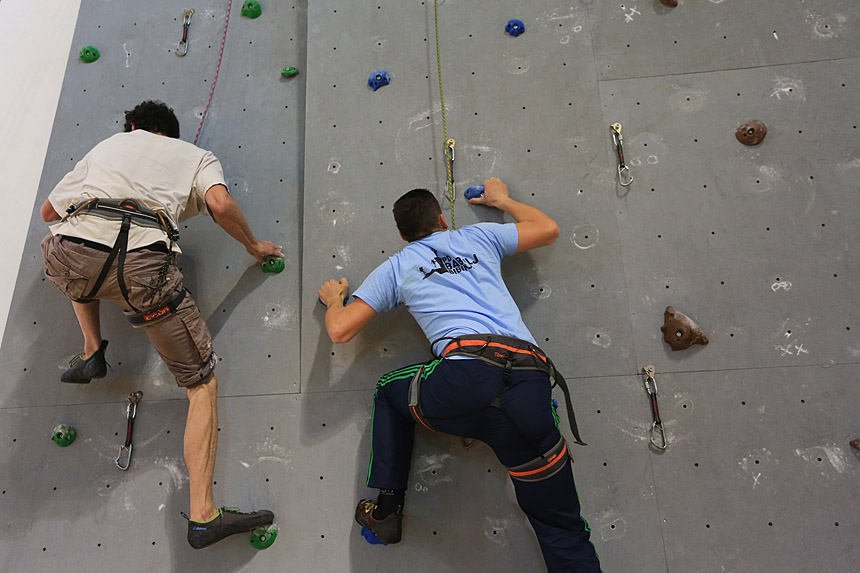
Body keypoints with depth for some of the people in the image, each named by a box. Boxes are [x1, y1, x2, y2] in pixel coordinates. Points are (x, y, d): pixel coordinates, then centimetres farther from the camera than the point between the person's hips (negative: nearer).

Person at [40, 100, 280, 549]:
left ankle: (91, 352, 31)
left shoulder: (109, 144, 34)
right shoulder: (197, 155, 25)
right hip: (140, 264, -3)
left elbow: (48, 211, 38)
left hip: (69, 255, 4)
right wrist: (254, 247, 15)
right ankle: (203, 515, -1)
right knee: (202, 384, 6)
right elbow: (220, 203, 0)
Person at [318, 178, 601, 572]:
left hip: (468, 376, -2)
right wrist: (500, 200, 50)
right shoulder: (479, 237, 24)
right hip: (531, 382, 3)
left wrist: (335, 298, 40)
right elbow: (548, 229, 36)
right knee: (562, 529, 16)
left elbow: (339, 330, 17)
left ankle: (386, 509, 28)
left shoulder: (394, 268, 19)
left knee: (389, 392, 31)